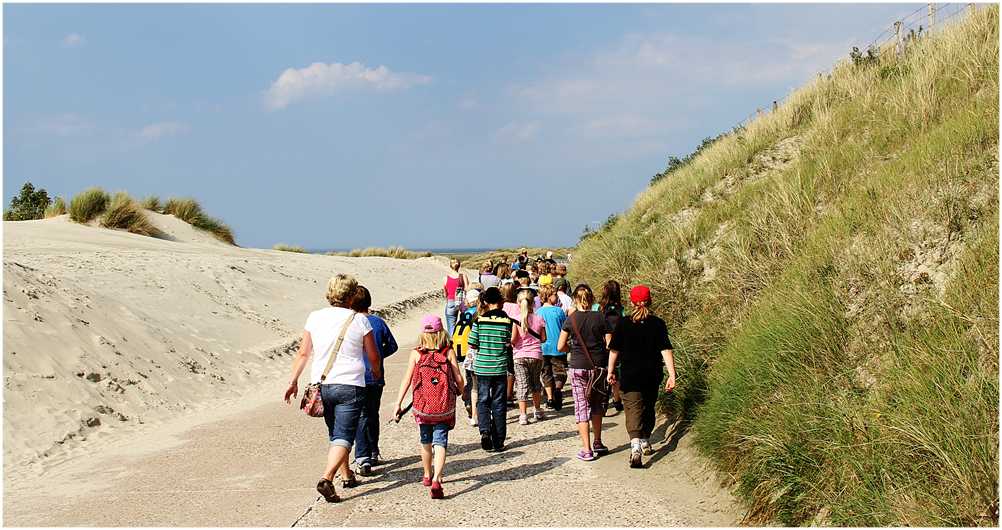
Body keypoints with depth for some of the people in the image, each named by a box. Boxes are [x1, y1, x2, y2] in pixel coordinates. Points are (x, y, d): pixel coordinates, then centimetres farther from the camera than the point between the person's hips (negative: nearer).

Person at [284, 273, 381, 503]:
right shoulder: (359, 321, -5)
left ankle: (347, 475, 34)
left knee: (336, 435, 21)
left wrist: (293, 381, 10)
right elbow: (373, 357, 3)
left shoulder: (315, 317, 2)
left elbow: (303, 353, 3)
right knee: (343, 437, -3)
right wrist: (377, 373, 23)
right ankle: (327, 478, -22)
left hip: (321, 385, 4)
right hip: (349, 385, -4)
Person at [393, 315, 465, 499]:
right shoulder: (449, 352, -5)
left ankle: (427, 476, 38)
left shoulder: (416, 353, -4)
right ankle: (436, 480, -19)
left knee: (426, 441, 21)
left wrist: (398, 404, 1)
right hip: (444, 406, -1)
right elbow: (458, 378, -4)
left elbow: (407, 379, -4)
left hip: (422, 405, 1)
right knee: (440, 442, -1)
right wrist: (461, 391, 19)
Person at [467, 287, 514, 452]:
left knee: (483, 401, 11)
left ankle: (485, 430, -13)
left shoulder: (479, 320, -7)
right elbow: (510, 344, -1)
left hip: (482, 367, 0)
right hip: (500, 367, 0)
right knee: (498, 404, 9)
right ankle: (498, 442, 11)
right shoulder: (507, 321, -6)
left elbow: (472, 344, -4)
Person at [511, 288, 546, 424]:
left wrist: (511, 343, 9)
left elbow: (513, 339, -13)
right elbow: (543, 338, 5)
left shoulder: (517, 319, -10)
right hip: (536, 355, 3)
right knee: (536, 383, 20)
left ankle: (523, 415, -5)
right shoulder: (539, 319, -1)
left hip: (520, 356, -3)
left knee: (522, 385, -1)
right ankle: (537, 411, 31)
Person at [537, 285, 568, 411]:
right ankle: (558, 388, -25)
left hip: (543, 348, 3)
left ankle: (550, 397, 10)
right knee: (560, 371, 3)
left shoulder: (538, 312, 0)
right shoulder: (559, 311, -8)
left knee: (546, 373, 13)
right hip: (557, 348, -3)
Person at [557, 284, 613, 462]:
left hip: (578, 367, -1)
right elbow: (610, 345, -4)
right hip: (599, 366, 1)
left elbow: (560, 346, -2)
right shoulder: (601, 318, -4)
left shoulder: (571, 319, -4)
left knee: (582, 407, 4)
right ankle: (597, 443, 26)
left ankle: (587, 450, 1)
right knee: (597, 406, 20)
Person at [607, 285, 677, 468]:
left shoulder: (623, 324, -5)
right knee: (648, 407, 22)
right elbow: (666, 350, -9)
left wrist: (611, 371, 13)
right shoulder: (658, 323, -4)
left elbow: (614, 350, 1)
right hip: (652, 375, 2)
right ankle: (645, 442, 38)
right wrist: (672, 375, -9)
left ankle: (635, 446, -28)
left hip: (630, 375, -2)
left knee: (633, 409, -7)